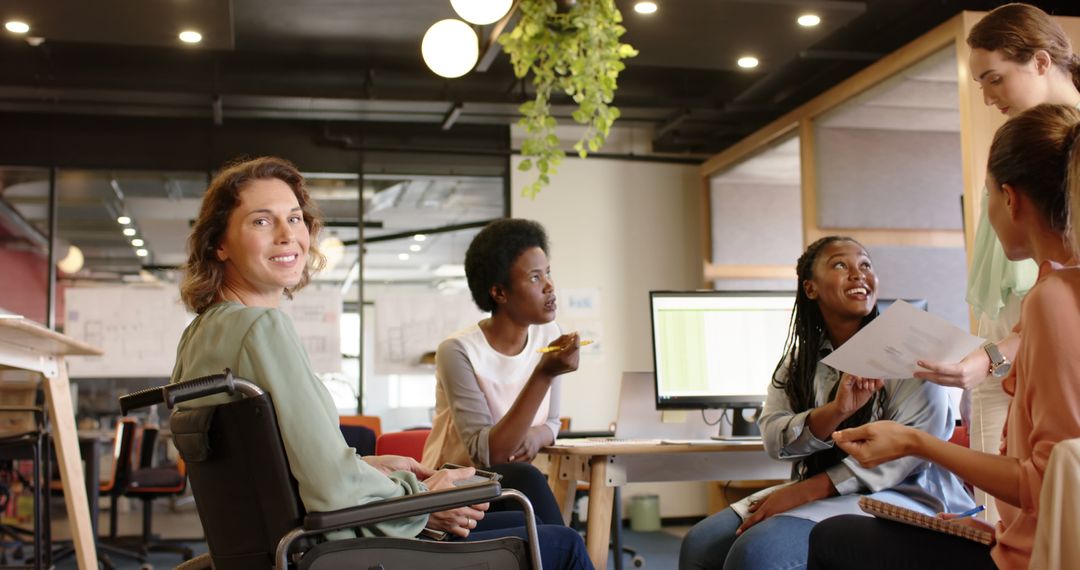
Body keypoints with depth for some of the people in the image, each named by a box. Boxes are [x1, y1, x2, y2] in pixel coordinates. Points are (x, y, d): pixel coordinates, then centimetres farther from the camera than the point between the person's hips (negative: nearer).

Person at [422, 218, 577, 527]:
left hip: (514, 489, 5)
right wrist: (544, 374, -31)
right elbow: (487, 454, -24)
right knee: (526, 480, -33)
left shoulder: (549, 337, 0)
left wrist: (534, 436, -12)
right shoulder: (459, 351, -18)